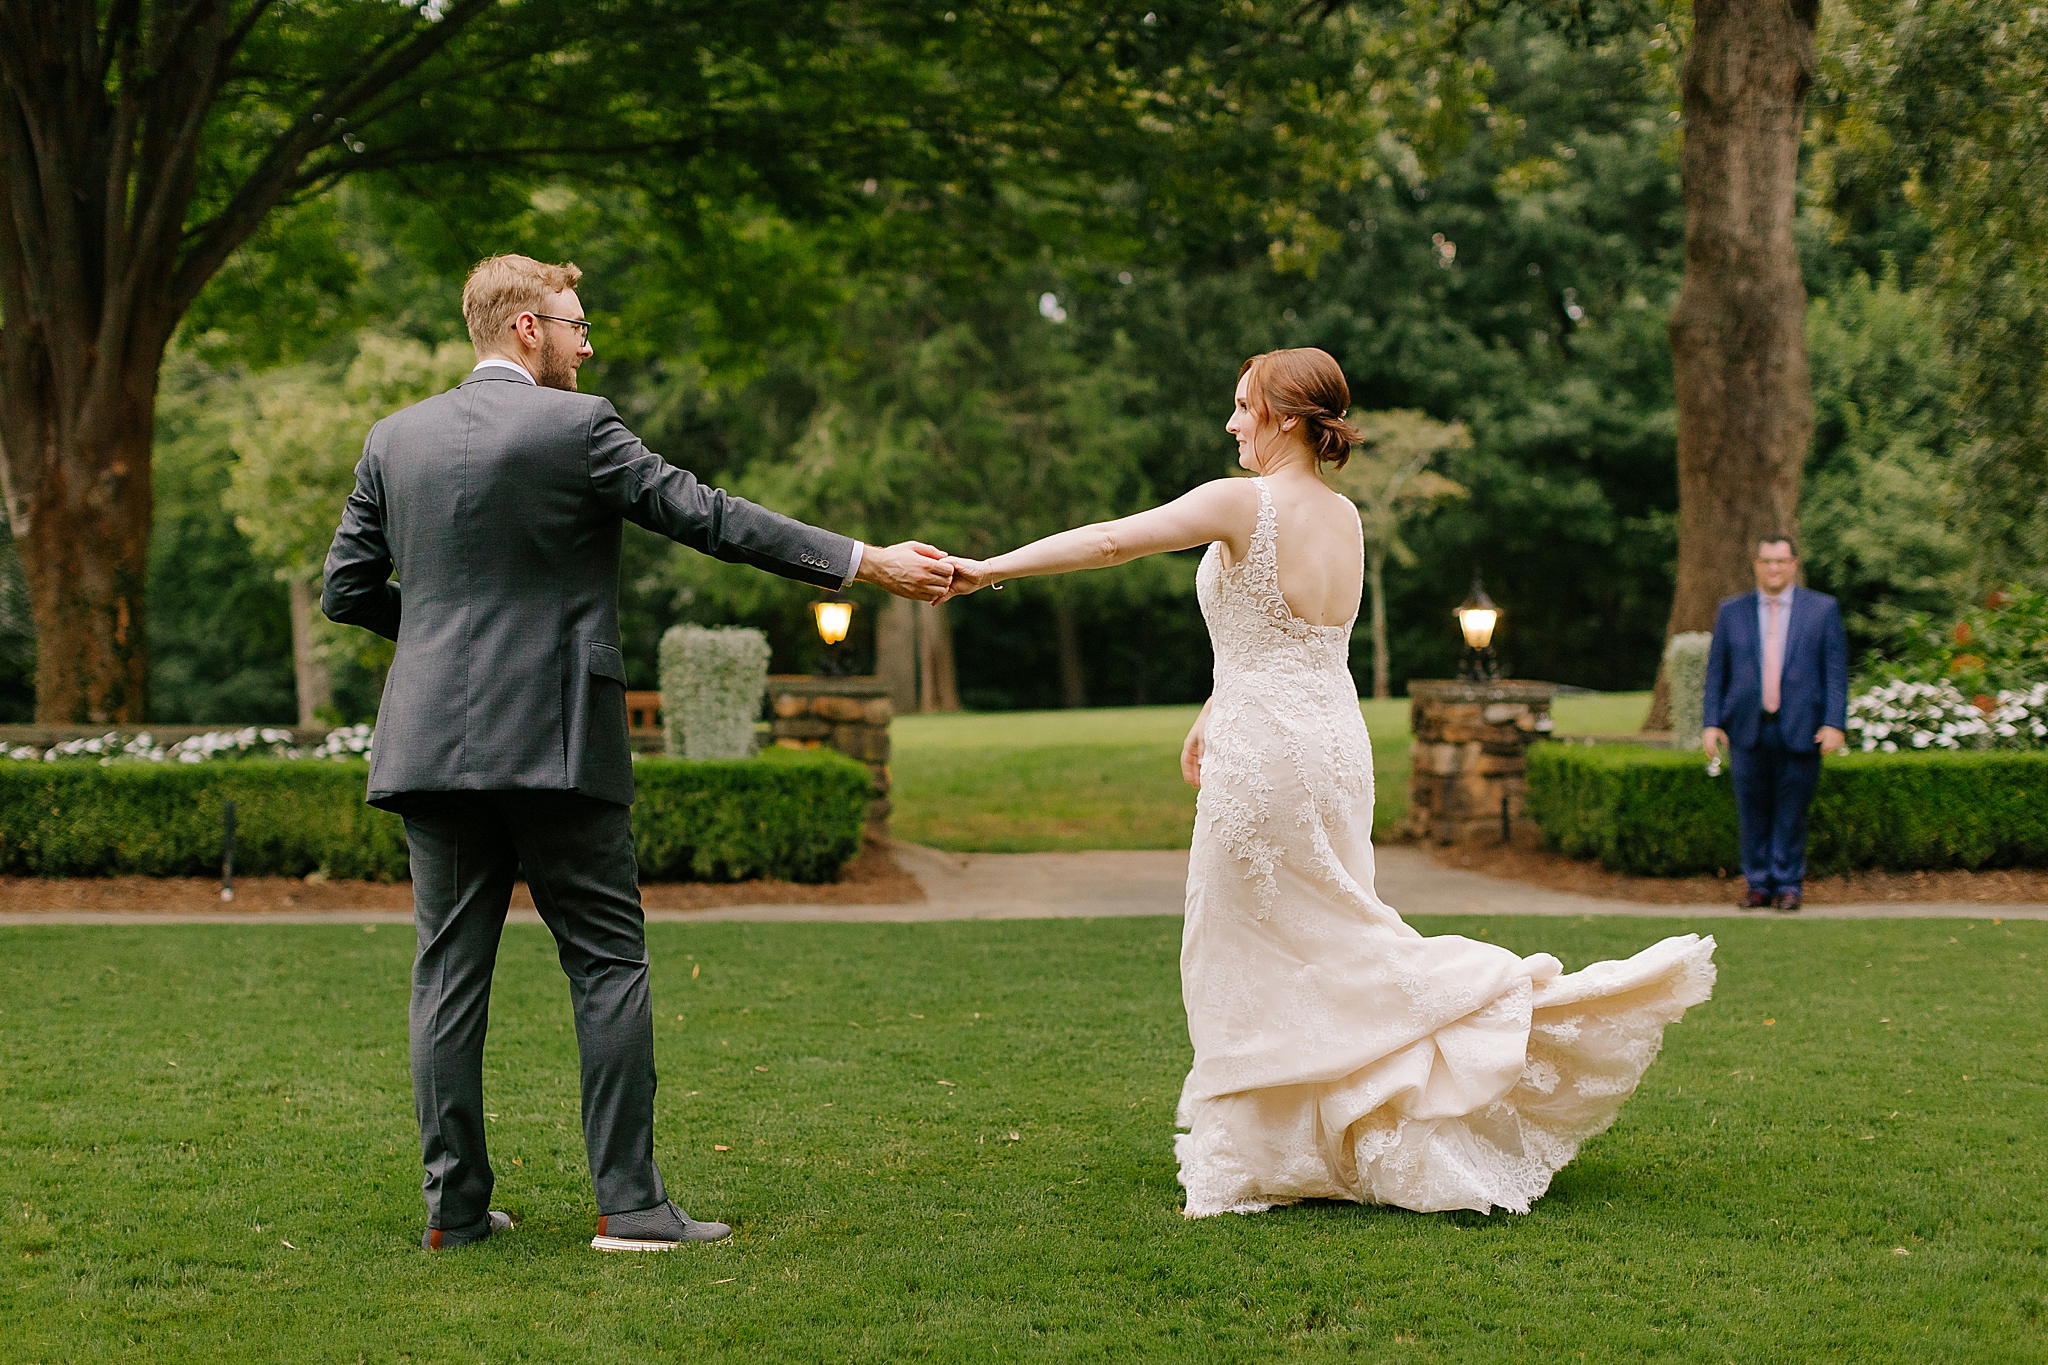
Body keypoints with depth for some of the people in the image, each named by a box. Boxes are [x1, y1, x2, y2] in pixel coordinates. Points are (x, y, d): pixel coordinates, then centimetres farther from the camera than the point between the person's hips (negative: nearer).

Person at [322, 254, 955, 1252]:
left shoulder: (394, 440, 9)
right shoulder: (575, 426, -6)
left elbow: (345, 590, 11)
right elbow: (709, 517, -7)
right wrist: (868, 563, -4)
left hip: (431, 744, 5)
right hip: (553, 742, -5)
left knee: (449, 971, 8)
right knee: (608, 964, 2)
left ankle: (455, 1206, 10)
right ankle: (630, 1202, 1)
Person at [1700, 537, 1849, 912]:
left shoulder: (1823, 609, 5)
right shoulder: (1731, 612, 9)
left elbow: (1836, 671, 2)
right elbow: (1716, 672, 10)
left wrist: (1834, 723, -8)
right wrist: (1711, 723, 0)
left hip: (1800, 731, -1)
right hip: (1748, 729, 1)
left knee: (1791, 812, 2)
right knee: (1753, 812, 3)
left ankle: (1788, 886, 12)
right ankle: (1758, 885, 14)